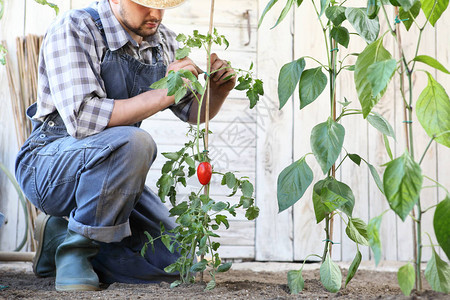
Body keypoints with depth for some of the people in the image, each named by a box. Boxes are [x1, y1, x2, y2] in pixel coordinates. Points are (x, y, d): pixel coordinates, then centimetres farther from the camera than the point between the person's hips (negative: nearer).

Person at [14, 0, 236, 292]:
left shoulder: (163, 41, 3)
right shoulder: (74, 29, -18)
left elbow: (195, 112, 12)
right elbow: (83, 119, -30)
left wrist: (219, 89, -10)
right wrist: (163, 94, -31)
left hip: (111, 173, 7)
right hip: (48, 165, -7)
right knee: (133, 142, -37)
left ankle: (62, 237, 14)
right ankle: (75, 249, -15)